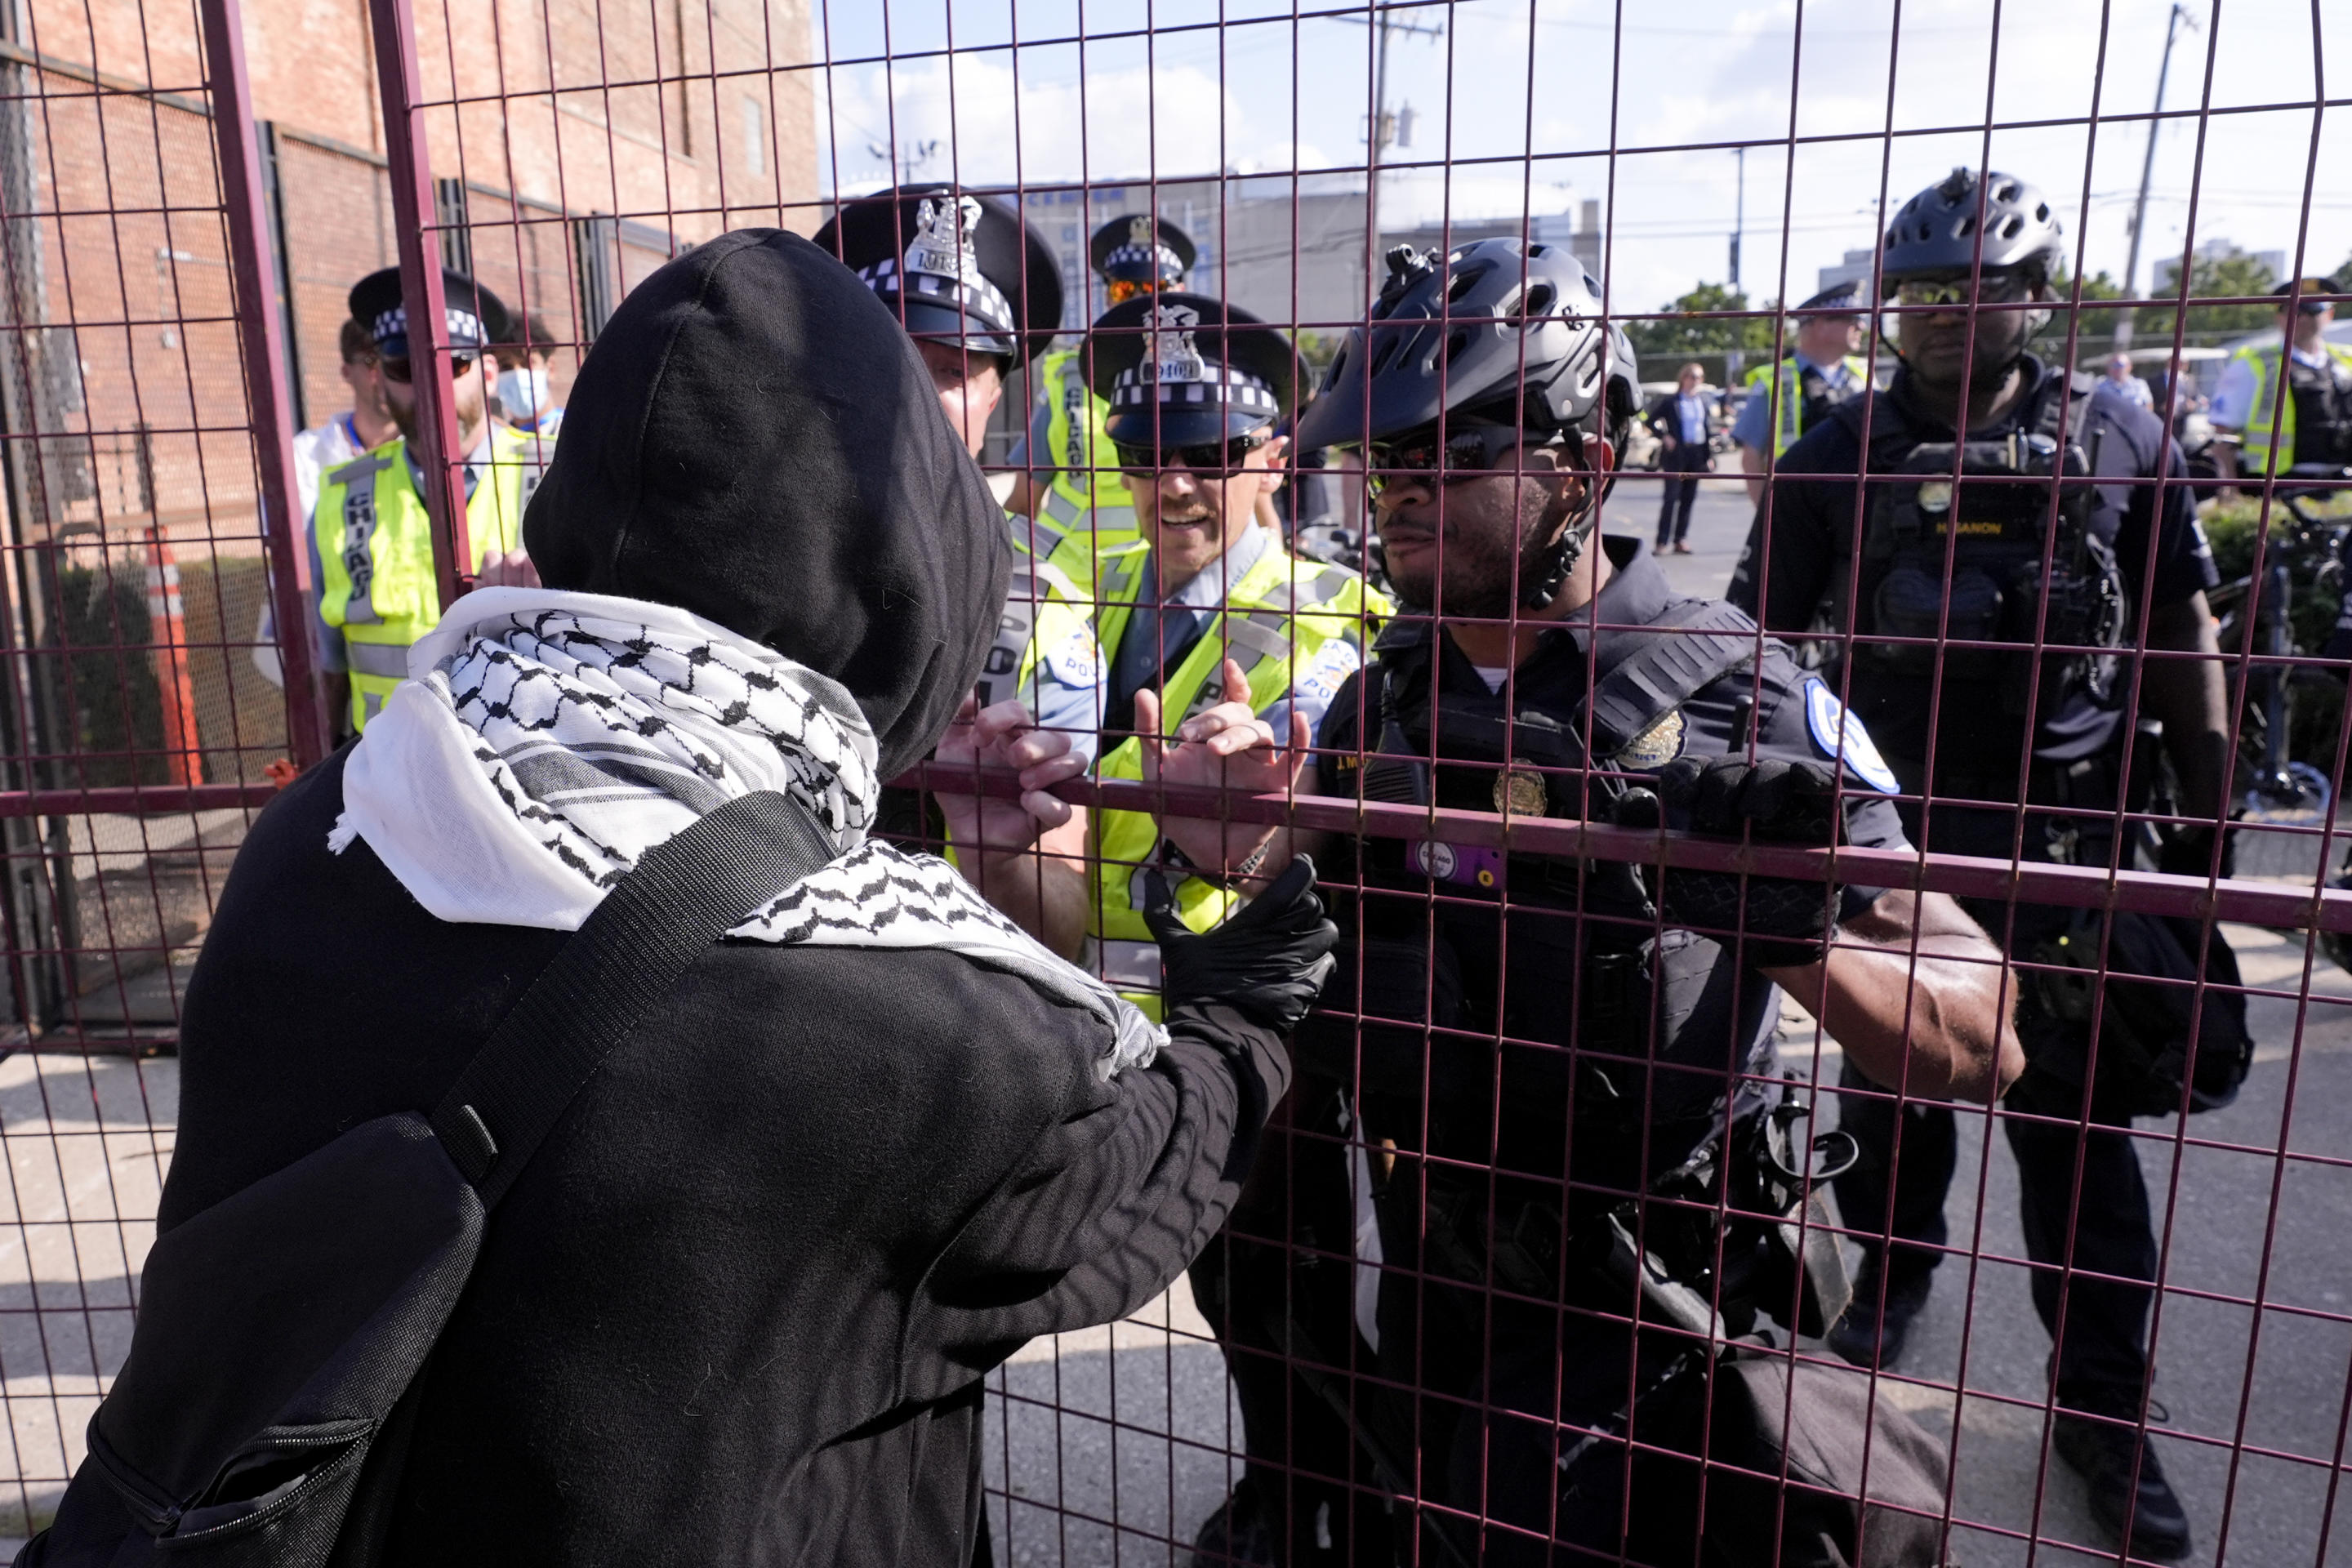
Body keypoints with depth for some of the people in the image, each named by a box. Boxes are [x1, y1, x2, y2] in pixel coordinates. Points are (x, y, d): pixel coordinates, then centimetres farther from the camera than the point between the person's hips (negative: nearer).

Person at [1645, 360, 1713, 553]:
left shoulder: (1702, 403, 12)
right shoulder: (1671, 401, -2)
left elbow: (1707, 429, 15)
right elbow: (1651, 420, 0)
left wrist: (1709, 455, 9)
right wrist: (1664, 437, -11)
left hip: (1696, 455, 5)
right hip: (1676, 453, -5)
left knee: (1688, 499, 7)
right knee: (1671, 498, -8)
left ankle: (1680, 540, 13)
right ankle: (1663, 541, -6)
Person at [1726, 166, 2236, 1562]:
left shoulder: (2119, 442, 0)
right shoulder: (1843, 454, 0)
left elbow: (2183, 640, 4)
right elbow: (1766, 635, 1)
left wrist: (2207, 823, 2)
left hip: (2065, 840, -1)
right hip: (1883, 829, 1)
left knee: (2076, 1119, 5)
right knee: (1891, 1081, 16)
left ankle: (2106, 1396, 20)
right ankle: (1896, 1270, 41)